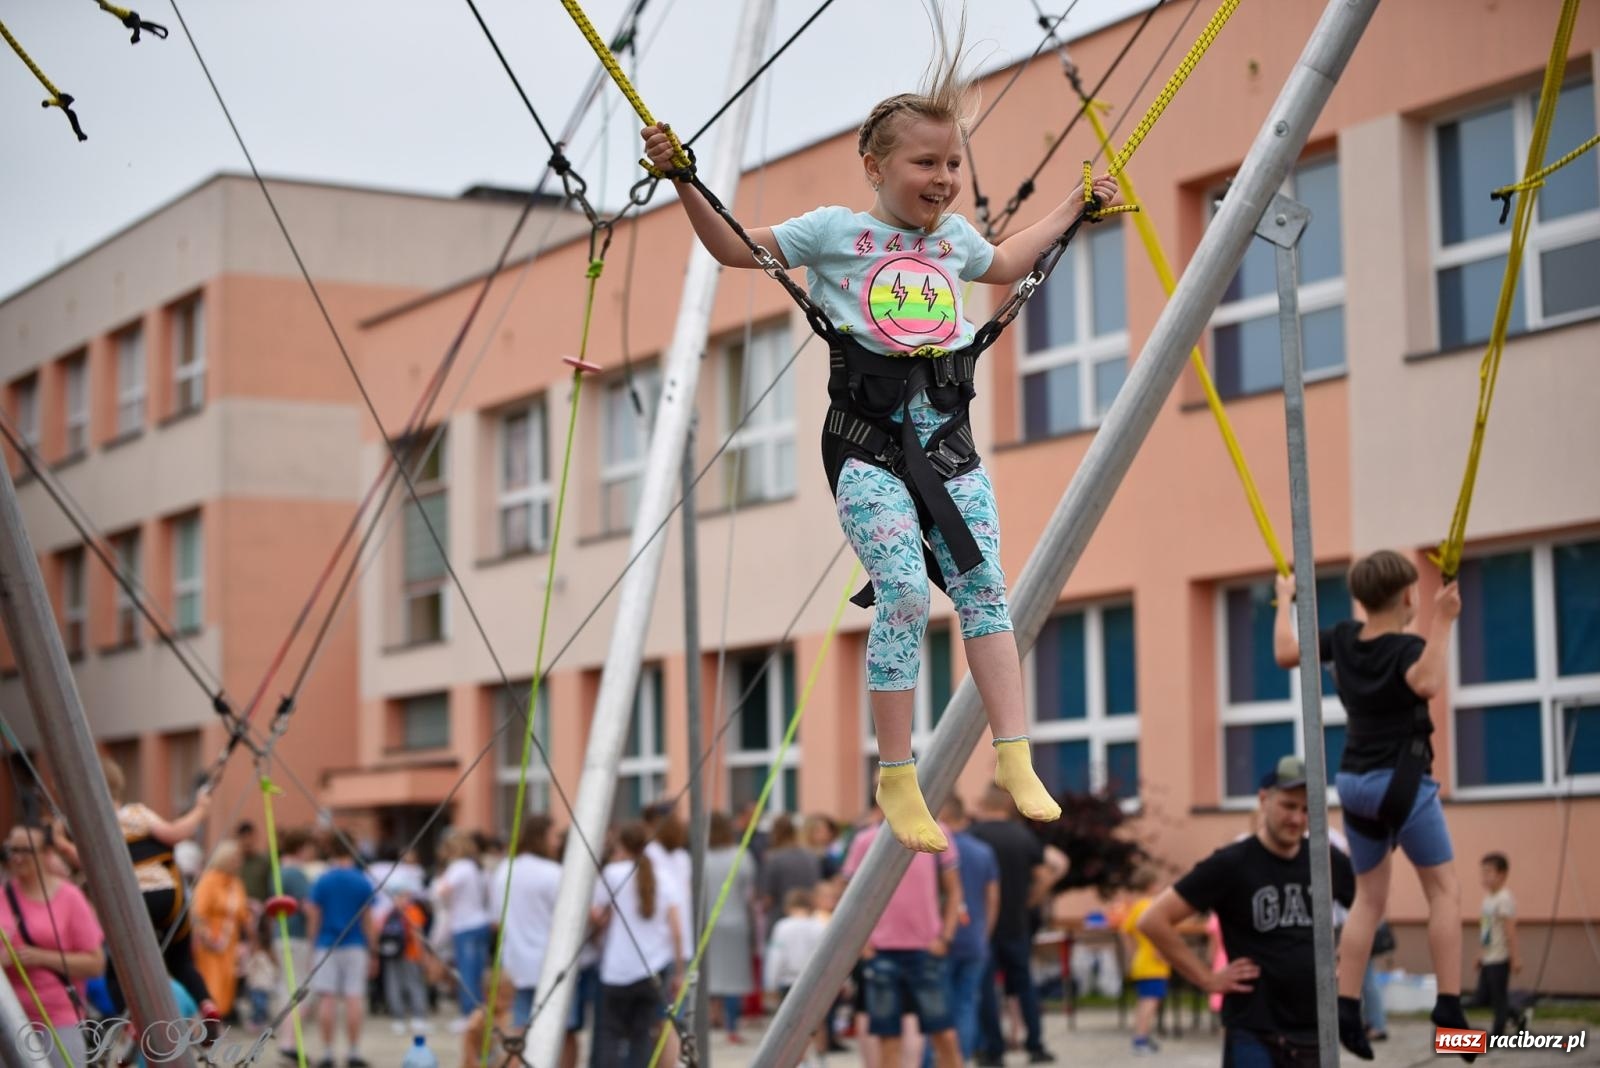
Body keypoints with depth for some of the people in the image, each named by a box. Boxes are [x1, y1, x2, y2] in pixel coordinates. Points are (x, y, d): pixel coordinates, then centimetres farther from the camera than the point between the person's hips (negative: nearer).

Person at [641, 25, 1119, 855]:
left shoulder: (953, 237, 17)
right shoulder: (835, 231, 3)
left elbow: (1005, 264, 39)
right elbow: (735, 247, 10)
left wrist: (1075, 206, 44)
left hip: (950, 439, 5)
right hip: (869, 442, -5)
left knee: (984, 585, -4)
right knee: (905, 593, -15)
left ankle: (1014, 757, 0)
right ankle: (896, 777, -4)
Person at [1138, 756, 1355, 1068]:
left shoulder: (1327, 862, 5)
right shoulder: (1231, 864, -8)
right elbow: (1154, 921, -10)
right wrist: (1208, 979, -10)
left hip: (1315, 1033, 5)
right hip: (1254, 1034, -5)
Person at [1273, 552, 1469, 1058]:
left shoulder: (1344, 638, 1)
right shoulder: (1406, 648, -17)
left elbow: (1286, 653, 10)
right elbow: (1427, 683, -37)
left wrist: (1286, 602, 23)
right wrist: (1442, 623, -34)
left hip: (1355, 782, 7)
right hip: (1402, 781, -7)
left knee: (1369, 899, 13)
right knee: (1445, 889, -2)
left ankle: (1346, 1009, 5)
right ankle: (1449, 1007, -13)